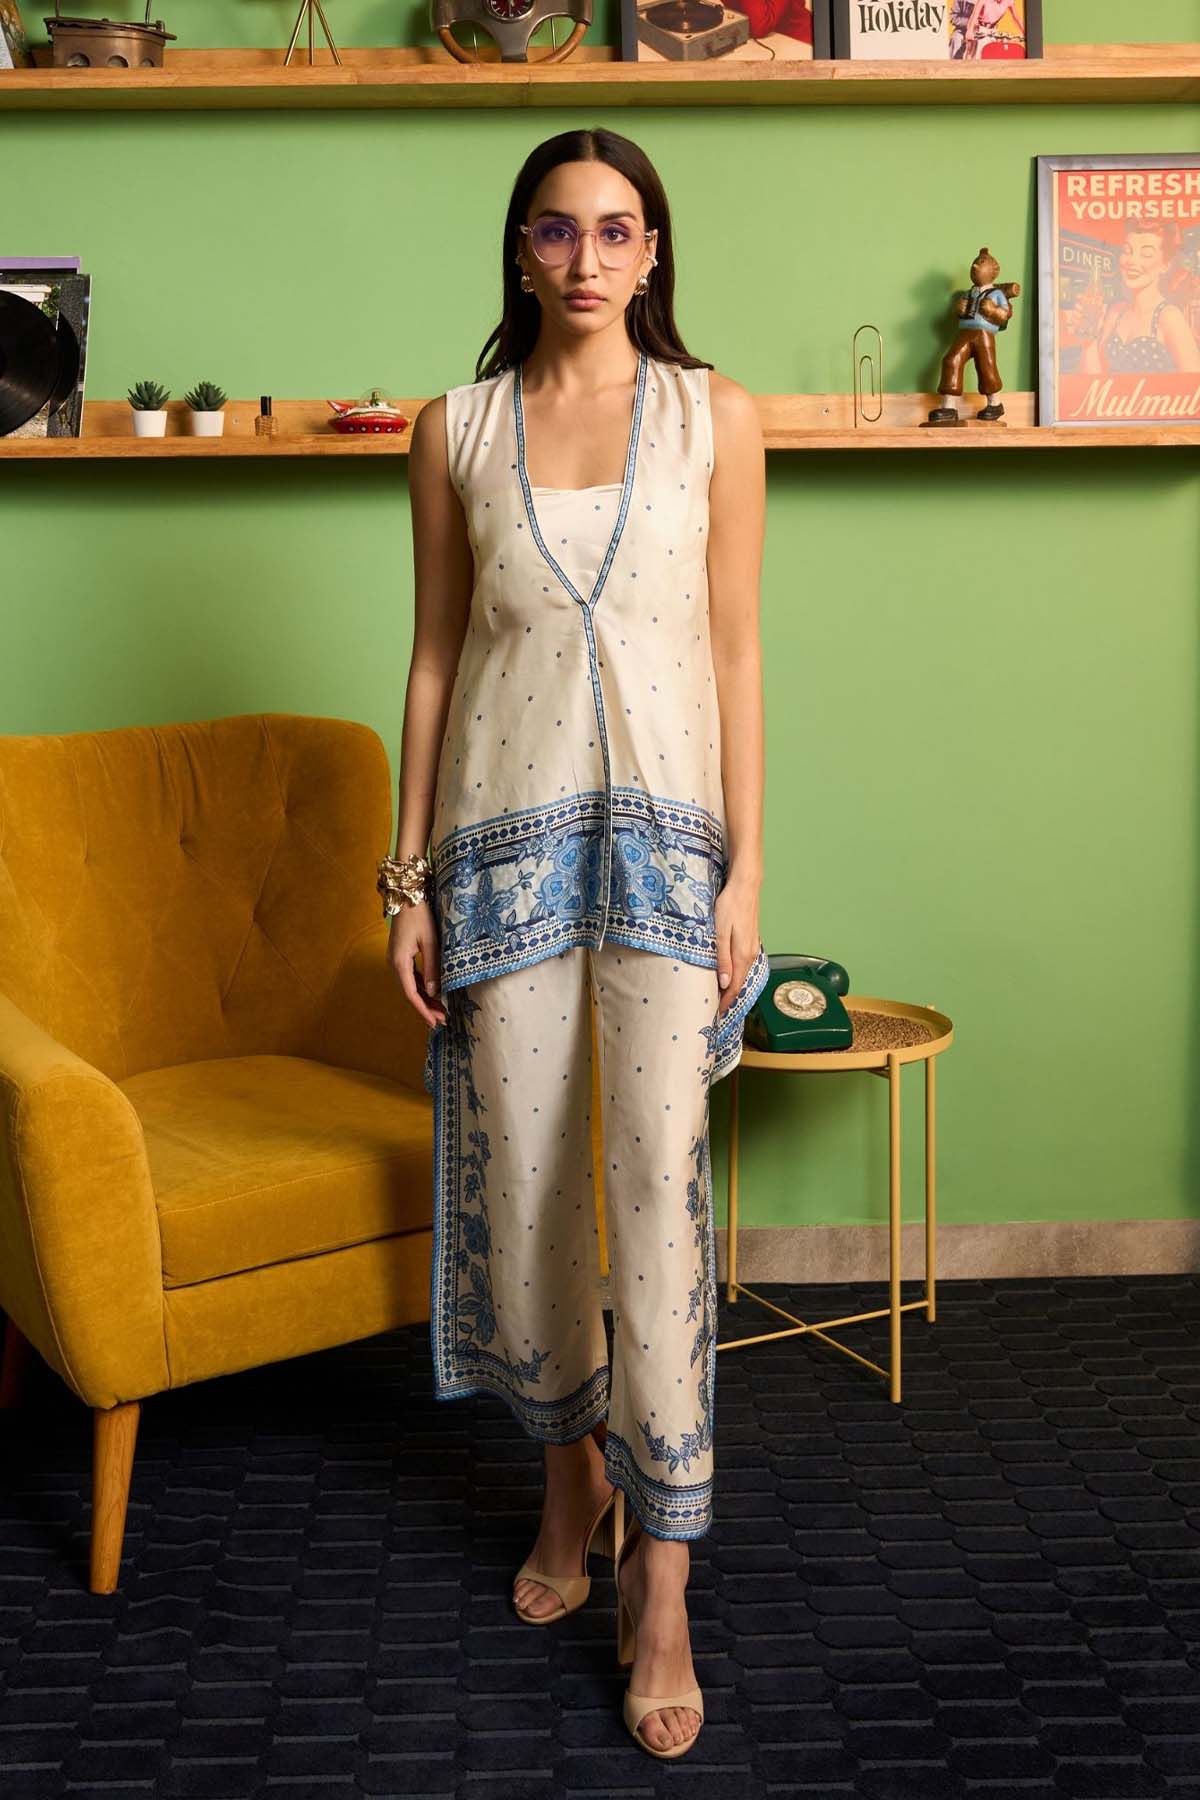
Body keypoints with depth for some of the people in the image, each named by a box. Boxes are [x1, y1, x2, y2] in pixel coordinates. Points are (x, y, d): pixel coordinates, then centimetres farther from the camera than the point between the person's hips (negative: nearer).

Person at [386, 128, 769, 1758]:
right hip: (506, 824, 2)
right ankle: (574, 1470, 31)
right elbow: (435, 655, 7)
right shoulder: (455, 428, 6)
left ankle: (663, 1583, 2)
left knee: (658, 1181, -7)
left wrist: (746, 871, -4)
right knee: (520, 1178, 7)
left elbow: (734, 650, 2)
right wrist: (411, 876, 4)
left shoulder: (713, 415, 3)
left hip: (663, 824, -2)